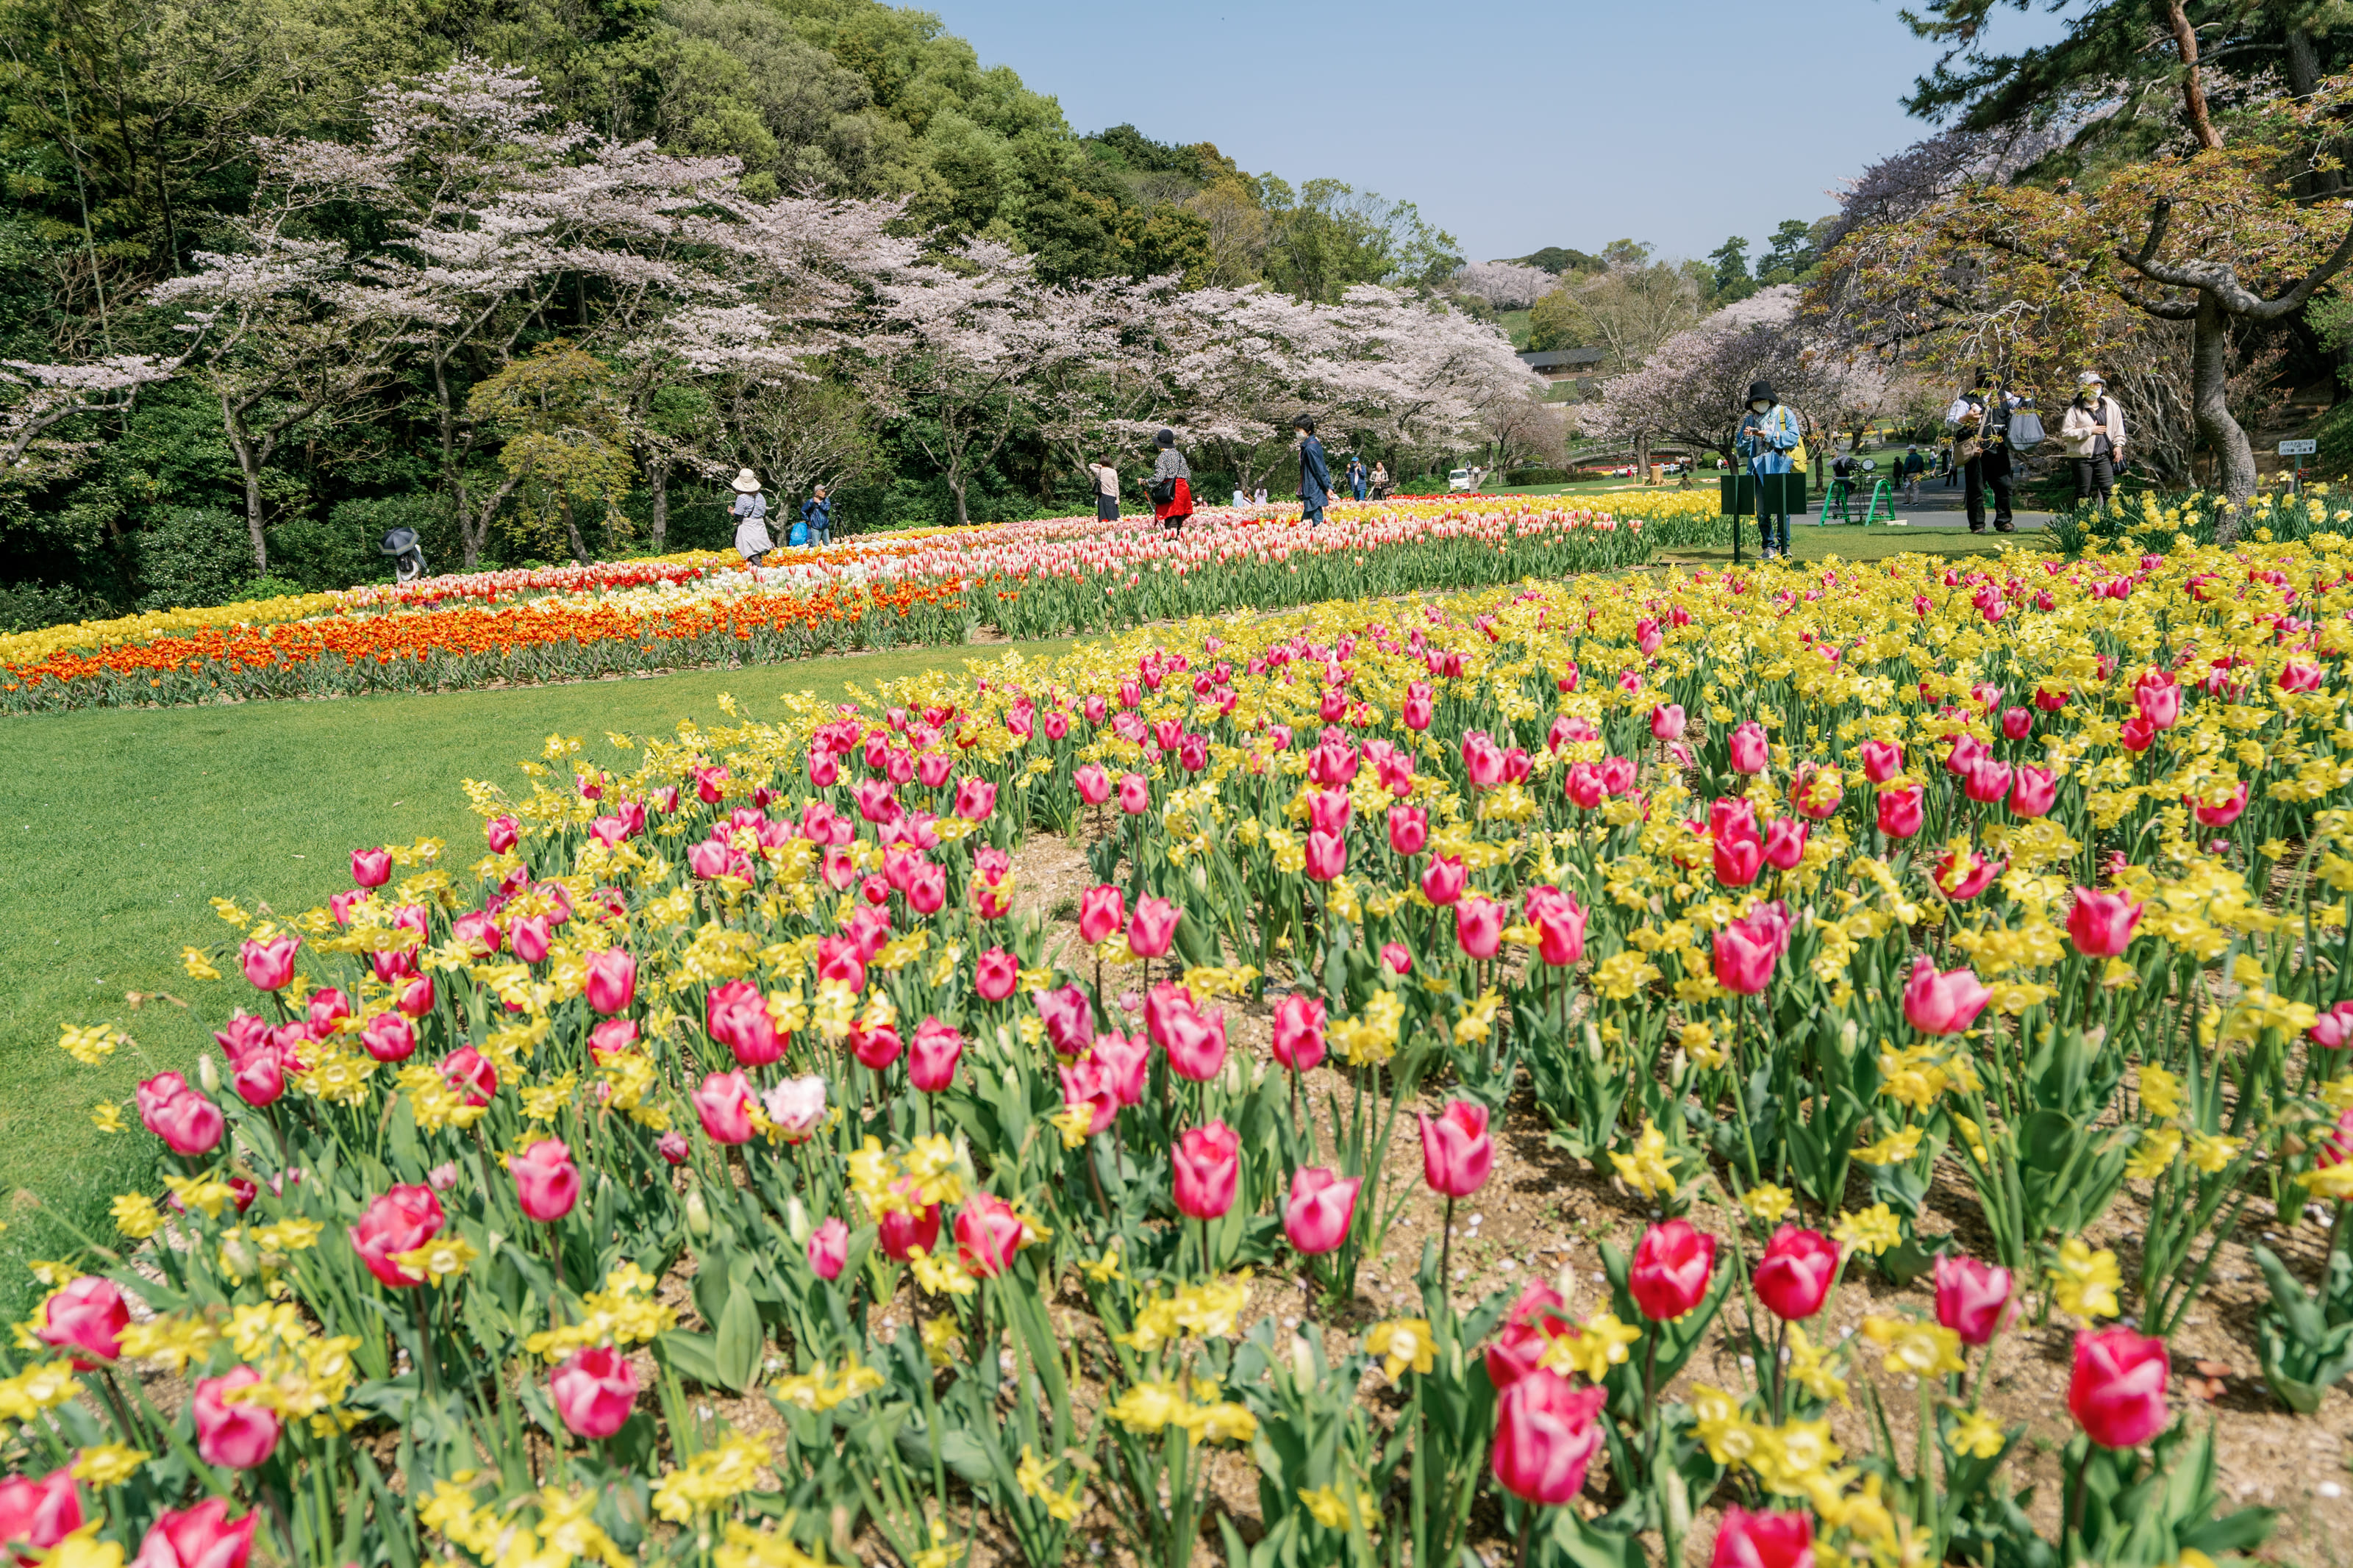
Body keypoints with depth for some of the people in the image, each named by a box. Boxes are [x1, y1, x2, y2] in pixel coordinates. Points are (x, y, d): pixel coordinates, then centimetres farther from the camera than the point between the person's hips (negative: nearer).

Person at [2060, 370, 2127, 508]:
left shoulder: (2110, 405, 9)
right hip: (2083, 457, -3)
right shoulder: (2075, 410, -3)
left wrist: (2118, 445, 6)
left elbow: (2118, 426, 16)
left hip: (2104, 456, 3)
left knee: (2109, 490, -5)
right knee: (2083, 493, 2)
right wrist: (2089, 431, -11)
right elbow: (2065, 433, -11)